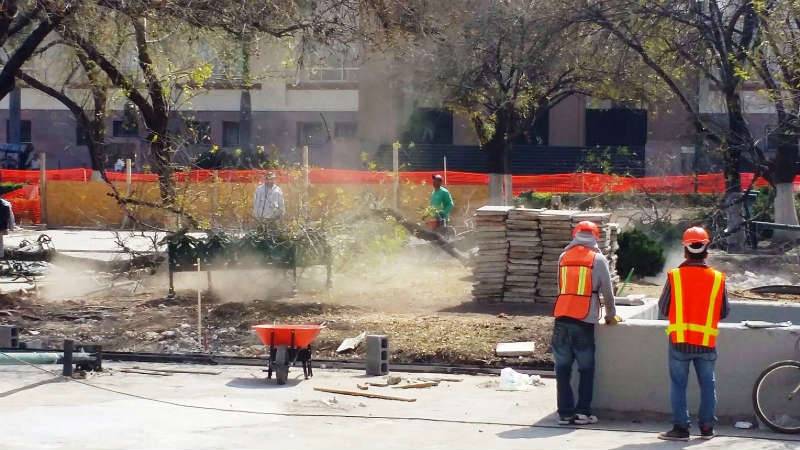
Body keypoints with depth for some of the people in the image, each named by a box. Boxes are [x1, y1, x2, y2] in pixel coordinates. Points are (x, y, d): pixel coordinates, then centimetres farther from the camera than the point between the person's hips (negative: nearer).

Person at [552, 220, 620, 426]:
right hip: (584, 322, -3)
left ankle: (565, 412, 6)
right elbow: (607, 291, 5)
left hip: (562, 320, 3)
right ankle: (583, 412, 4)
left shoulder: (564, 257, 11)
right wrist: (611, 315, 21)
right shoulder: (598, 259, 1)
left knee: (563, 369, 7)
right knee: (586, 369, 7)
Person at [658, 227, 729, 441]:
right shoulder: (717, 278, -4)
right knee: (707, 384, 14)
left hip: (679, 341, -1)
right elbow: (724, 312, 4)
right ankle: (707, 427, 17)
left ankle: (680, 427, 5)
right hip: (707, 342, 1)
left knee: (678, 384, 6)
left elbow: (663, 309, -2)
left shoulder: (674, 276, -8)